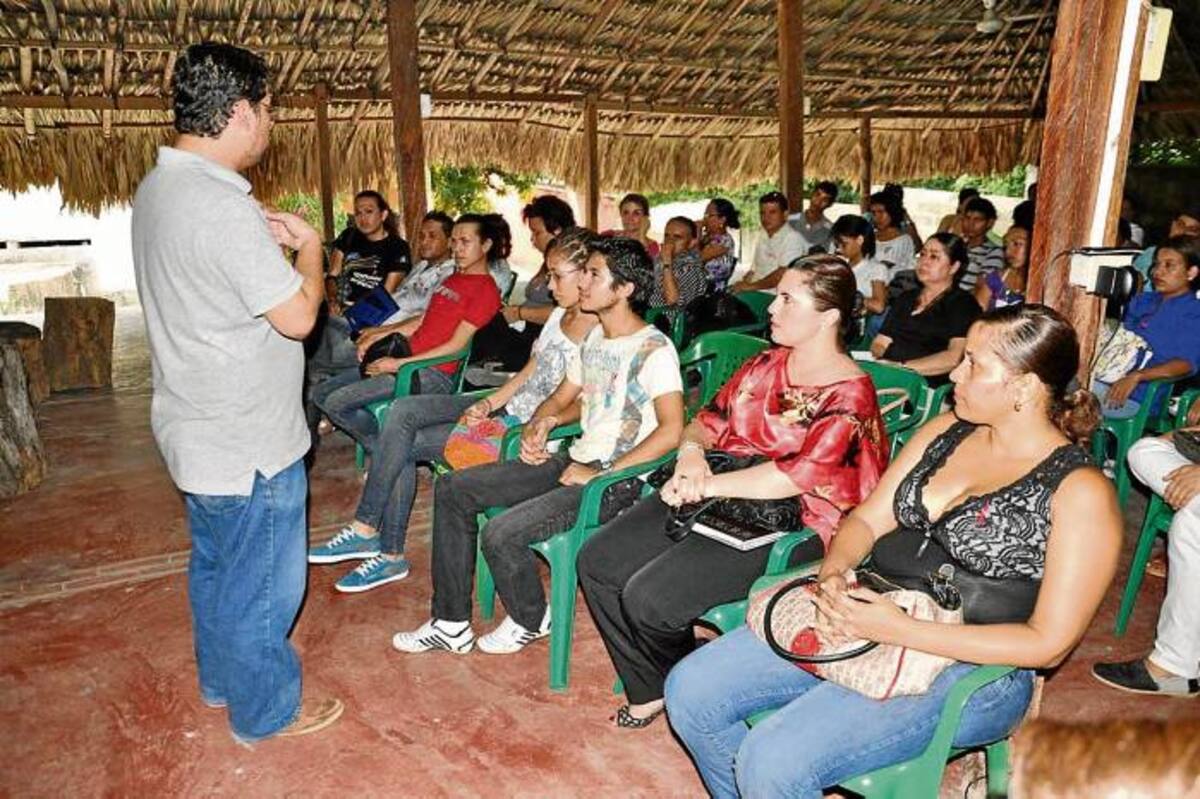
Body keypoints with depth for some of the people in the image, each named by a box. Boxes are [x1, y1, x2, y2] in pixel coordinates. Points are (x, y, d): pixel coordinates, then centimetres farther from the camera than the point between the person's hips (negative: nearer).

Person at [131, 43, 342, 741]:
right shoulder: (221, 206, -26)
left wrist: (264, 238, 9)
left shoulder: (157, 188, 6)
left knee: (216, 565, 25)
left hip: (199, 432, 10)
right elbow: (298, 316, -22)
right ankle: (267, 710, 27)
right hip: (249, 446, -10)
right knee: (261, 582, 8)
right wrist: (309, 245, -7)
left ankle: (224, 677, 44)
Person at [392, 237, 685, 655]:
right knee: (452, 488, 2)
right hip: (572, 461, 9)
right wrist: (539, 424, 2)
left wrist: (600, 475, -22)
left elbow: (671, 430, -24)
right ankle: (451, 623, 9)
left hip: (617, 480, -9)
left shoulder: (654, 349, -14)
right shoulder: (595, 338, 14)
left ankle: (531, 621, 8)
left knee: (501, 534, -26)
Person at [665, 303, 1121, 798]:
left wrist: (899, 629, -22)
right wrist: (833, 572, -14)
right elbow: (867, 520, 10)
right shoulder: (945, 431, 8)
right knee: (690, 691, -5)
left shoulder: (1081, 493, -12)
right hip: (862, 612, 7)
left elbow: (1048, 643, -14)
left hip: (965, 666, -6)